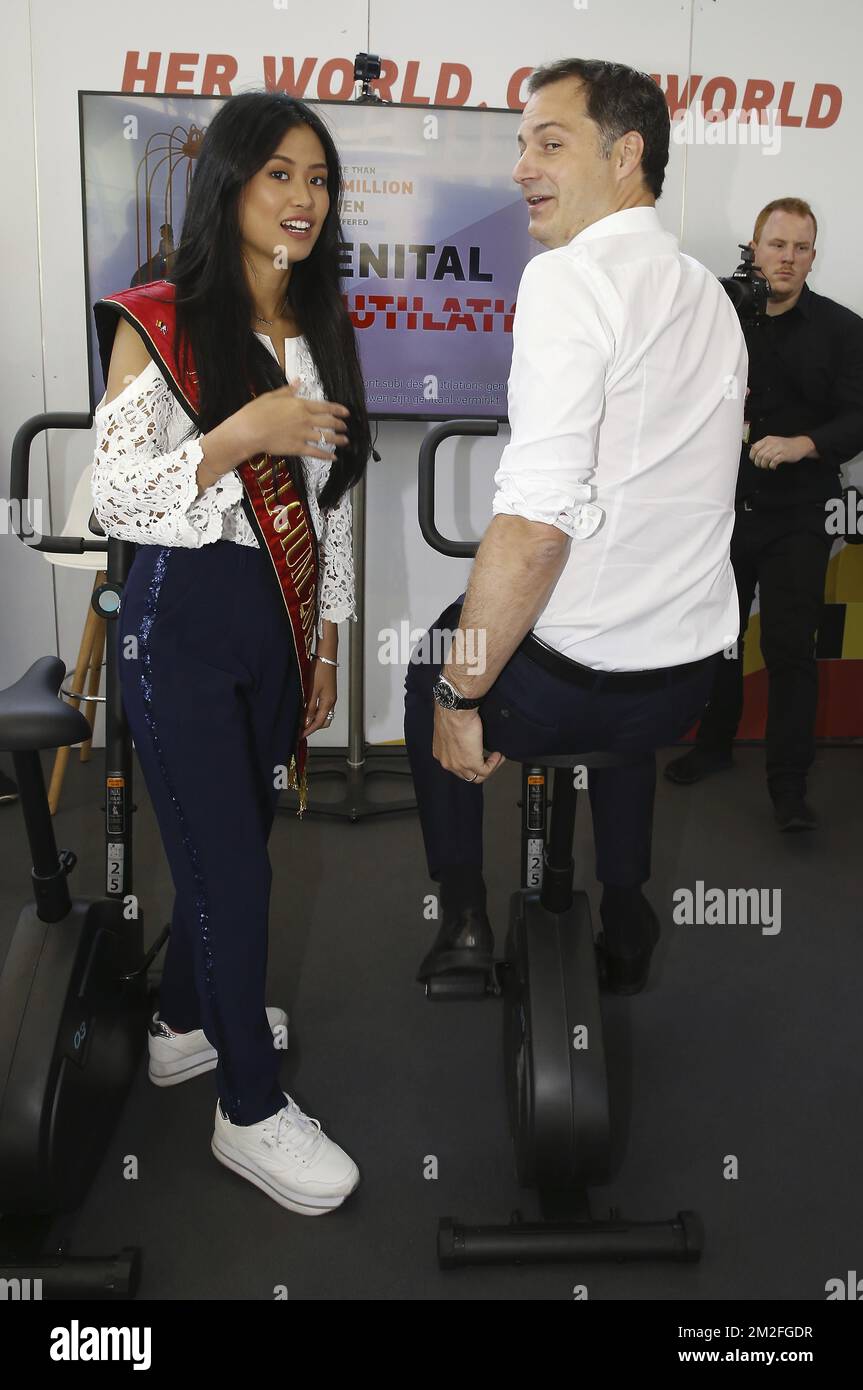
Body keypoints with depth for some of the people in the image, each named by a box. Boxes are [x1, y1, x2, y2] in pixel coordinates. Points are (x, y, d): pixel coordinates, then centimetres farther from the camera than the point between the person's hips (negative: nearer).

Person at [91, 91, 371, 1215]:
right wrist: (243, 432, -24)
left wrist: (327, 638, 13)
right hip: (182, 620, -6)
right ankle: (251, 1110, 17)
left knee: (233, 838, 16)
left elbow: (332, 502, 13)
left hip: (280, 617, 6)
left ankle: (187, 1020, 40)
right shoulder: (156, 326, -9)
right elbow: (113, 501, -13)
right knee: (231, 863, 0)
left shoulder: (323, 330, 10)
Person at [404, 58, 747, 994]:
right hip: (694, 675, 7)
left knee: (432, 672, 24)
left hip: (569, 685, -7)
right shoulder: (707, 295, 9)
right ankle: (625, 929, 45)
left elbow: (536, 522, -26)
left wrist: (461, 692, -16)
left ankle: (462, 918, 25)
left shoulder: (568, 277, -17)